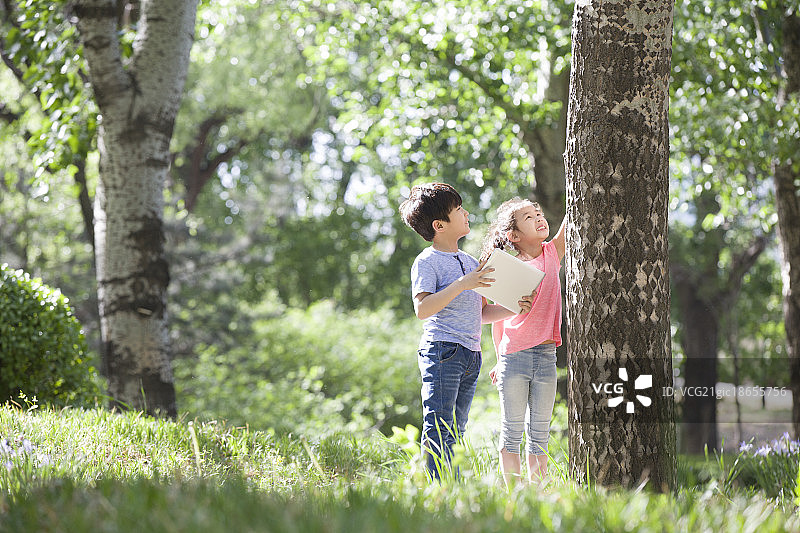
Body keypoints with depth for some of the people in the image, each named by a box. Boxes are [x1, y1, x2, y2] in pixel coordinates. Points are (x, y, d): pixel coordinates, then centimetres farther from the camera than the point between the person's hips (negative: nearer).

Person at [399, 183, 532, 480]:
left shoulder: (470, 262, 20)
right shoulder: (427, 262, -4)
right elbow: (422, 309, -17)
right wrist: (462, 284, -21)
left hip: (471, 354, 8)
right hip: (442, 350, -8)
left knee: (455, 430, 8)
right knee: (439, 428, -12)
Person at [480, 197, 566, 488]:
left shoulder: (553, 253, 7)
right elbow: (498, 318, 4)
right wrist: (500, 360, 1)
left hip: (546, 355, 3)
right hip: (514, 355, -3)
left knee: (540, 434, 8)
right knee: (511, 434, 2)